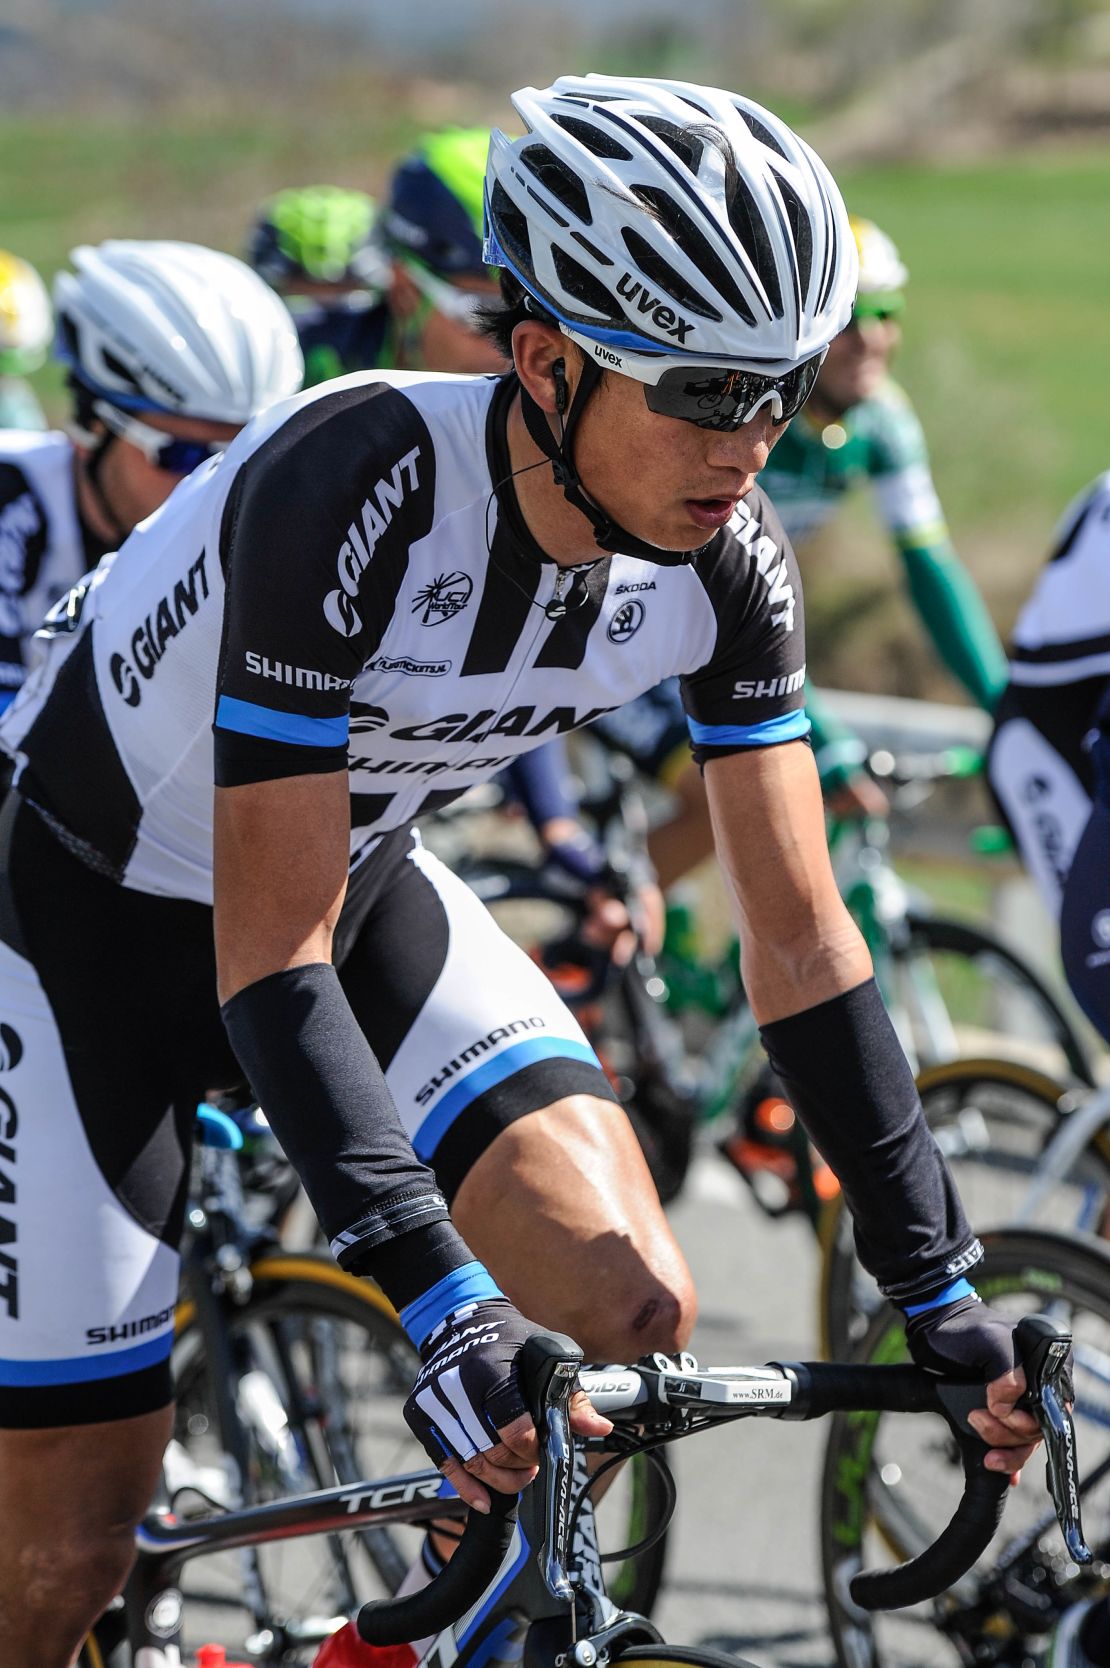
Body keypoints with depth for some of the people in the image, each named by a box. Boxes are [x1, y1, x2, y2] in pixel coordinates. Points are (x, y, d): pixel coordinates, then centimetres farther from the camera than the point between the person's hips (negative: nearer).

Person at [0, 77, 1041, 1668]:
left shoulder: (727, 557, -17)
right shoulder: (351, 487, -35)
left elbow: (799, 935, -8)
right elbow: (271, 948, -34)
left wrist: (935, 1278, -12)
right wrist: (433, 1292, -41)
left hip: (366, 875, 5)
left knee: (633, 1307, -16)